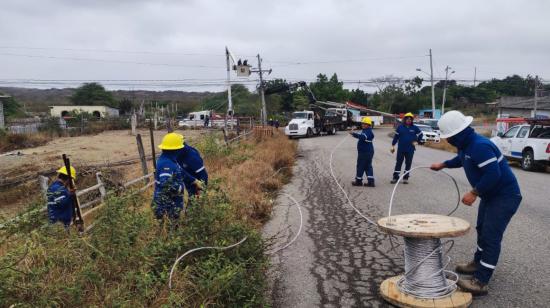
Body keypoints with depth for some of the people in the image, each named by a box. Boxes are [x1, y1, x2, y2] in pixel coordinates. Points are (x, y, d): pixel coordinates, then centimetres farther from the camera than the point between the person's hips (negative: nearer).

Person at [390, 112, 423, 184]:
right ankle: (395, 177, 9)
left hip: (410, 150, 1)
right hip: (401, 149, -1)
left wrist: (417, 141, 8)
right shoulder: (400, 127, 0)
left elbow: (420, 134, 17)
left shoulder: (414, 128, 1)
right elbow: (396, 136, 4)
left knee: (408, 164, 7)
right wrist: (393, 146, 3)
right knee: (398, 163, 3)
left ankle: (406, 178, 16)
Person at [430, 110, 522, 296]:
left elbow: (494, 174, -34)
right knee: (482, 230, 22)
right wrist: (443, 165, 25)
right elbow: (461, 159, 26)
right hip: (490, 195, 11)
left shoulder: (479, 146, -29)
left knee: (491, 236, -11)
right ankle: (478, 263, 41)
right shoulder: (465, 145, 3)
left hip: (505, 196, -11)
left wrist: (474, 193, -28)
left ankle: (480, 283, -10)